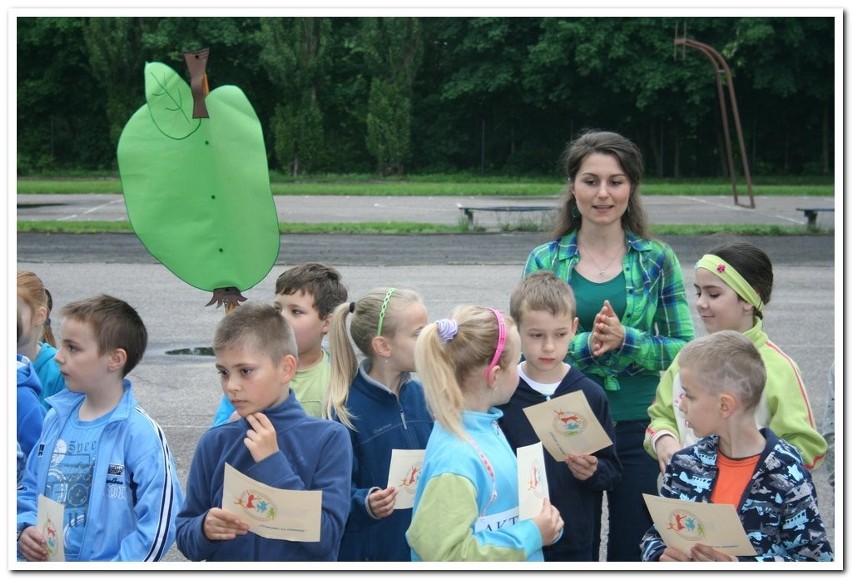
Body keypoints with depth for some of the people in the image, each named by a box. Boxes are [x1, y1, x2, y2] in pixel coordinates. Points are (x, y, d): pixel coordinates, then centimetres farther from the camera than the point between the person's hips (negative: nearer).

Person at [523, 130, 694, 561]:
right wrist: (584, 345, -19)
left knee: (633, 554, 6)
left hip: (638, 429, 0)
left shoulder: (658, 260, 2)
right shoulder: (545, 261, 2)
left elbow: (686, 350, -2)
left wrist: (626, 339, -17)